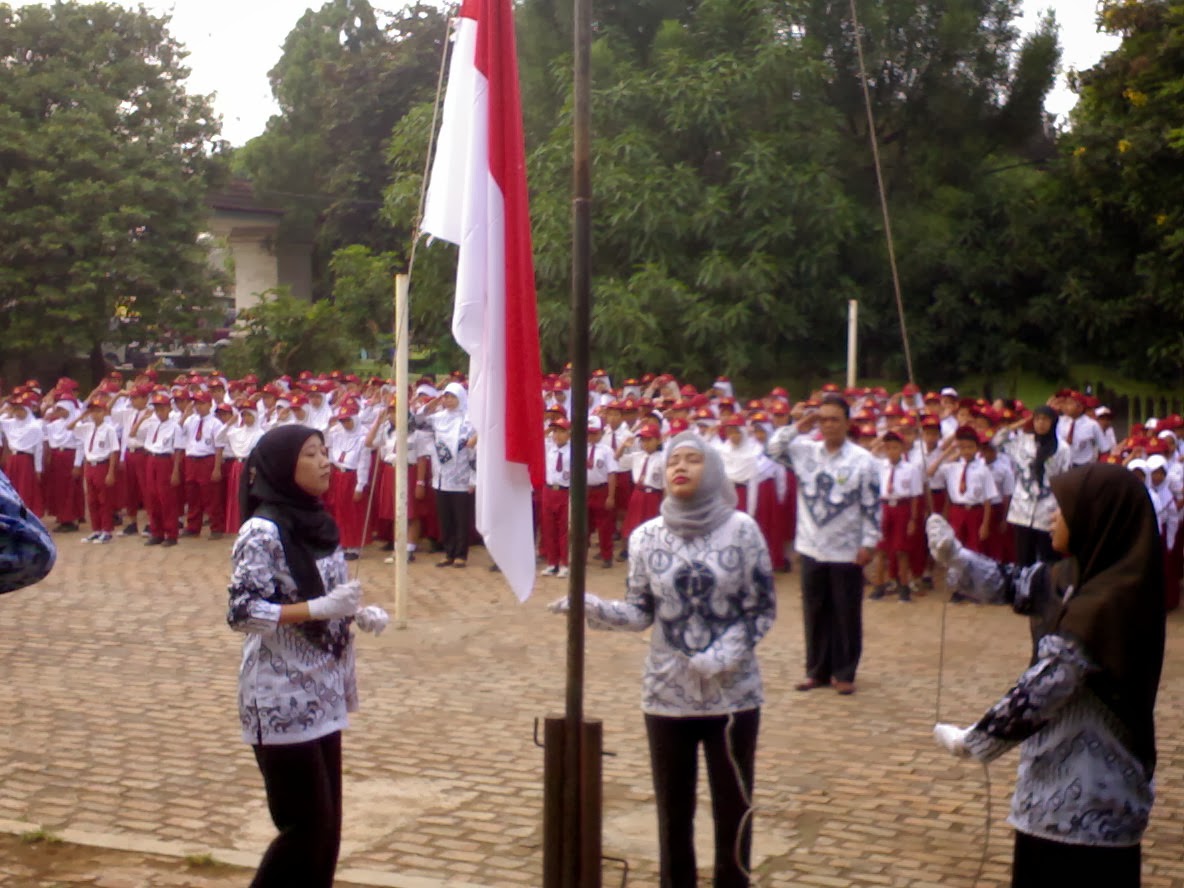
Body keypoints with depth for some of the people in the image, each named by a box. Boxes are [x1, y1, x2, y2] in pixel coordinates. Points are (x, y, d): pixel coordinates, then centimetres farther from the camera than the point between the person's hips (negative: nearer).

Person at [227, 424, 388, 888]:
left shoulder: (317, 522, 9)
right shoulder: (261, 531, -15)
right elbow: (242, 612, -21)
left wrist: (358, 615, 1)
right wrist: (319, 608, -26)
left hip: (322, 694, 8)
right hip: (283, 700, -8)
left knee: (326, 824, 11)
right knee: (306, 825, -3)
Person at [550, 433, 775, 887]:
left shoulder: (741, 530, -7)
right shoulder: (646, 536, -2)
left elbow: (762, 610, -5)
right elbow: (642, 612, 1)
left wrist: (721, 657, -17)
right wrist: (592, 608, -16)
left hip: (733, 693, -1)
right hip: (667, 693, 2)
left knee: (733, 806, 8)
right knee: (673, 808, 11)